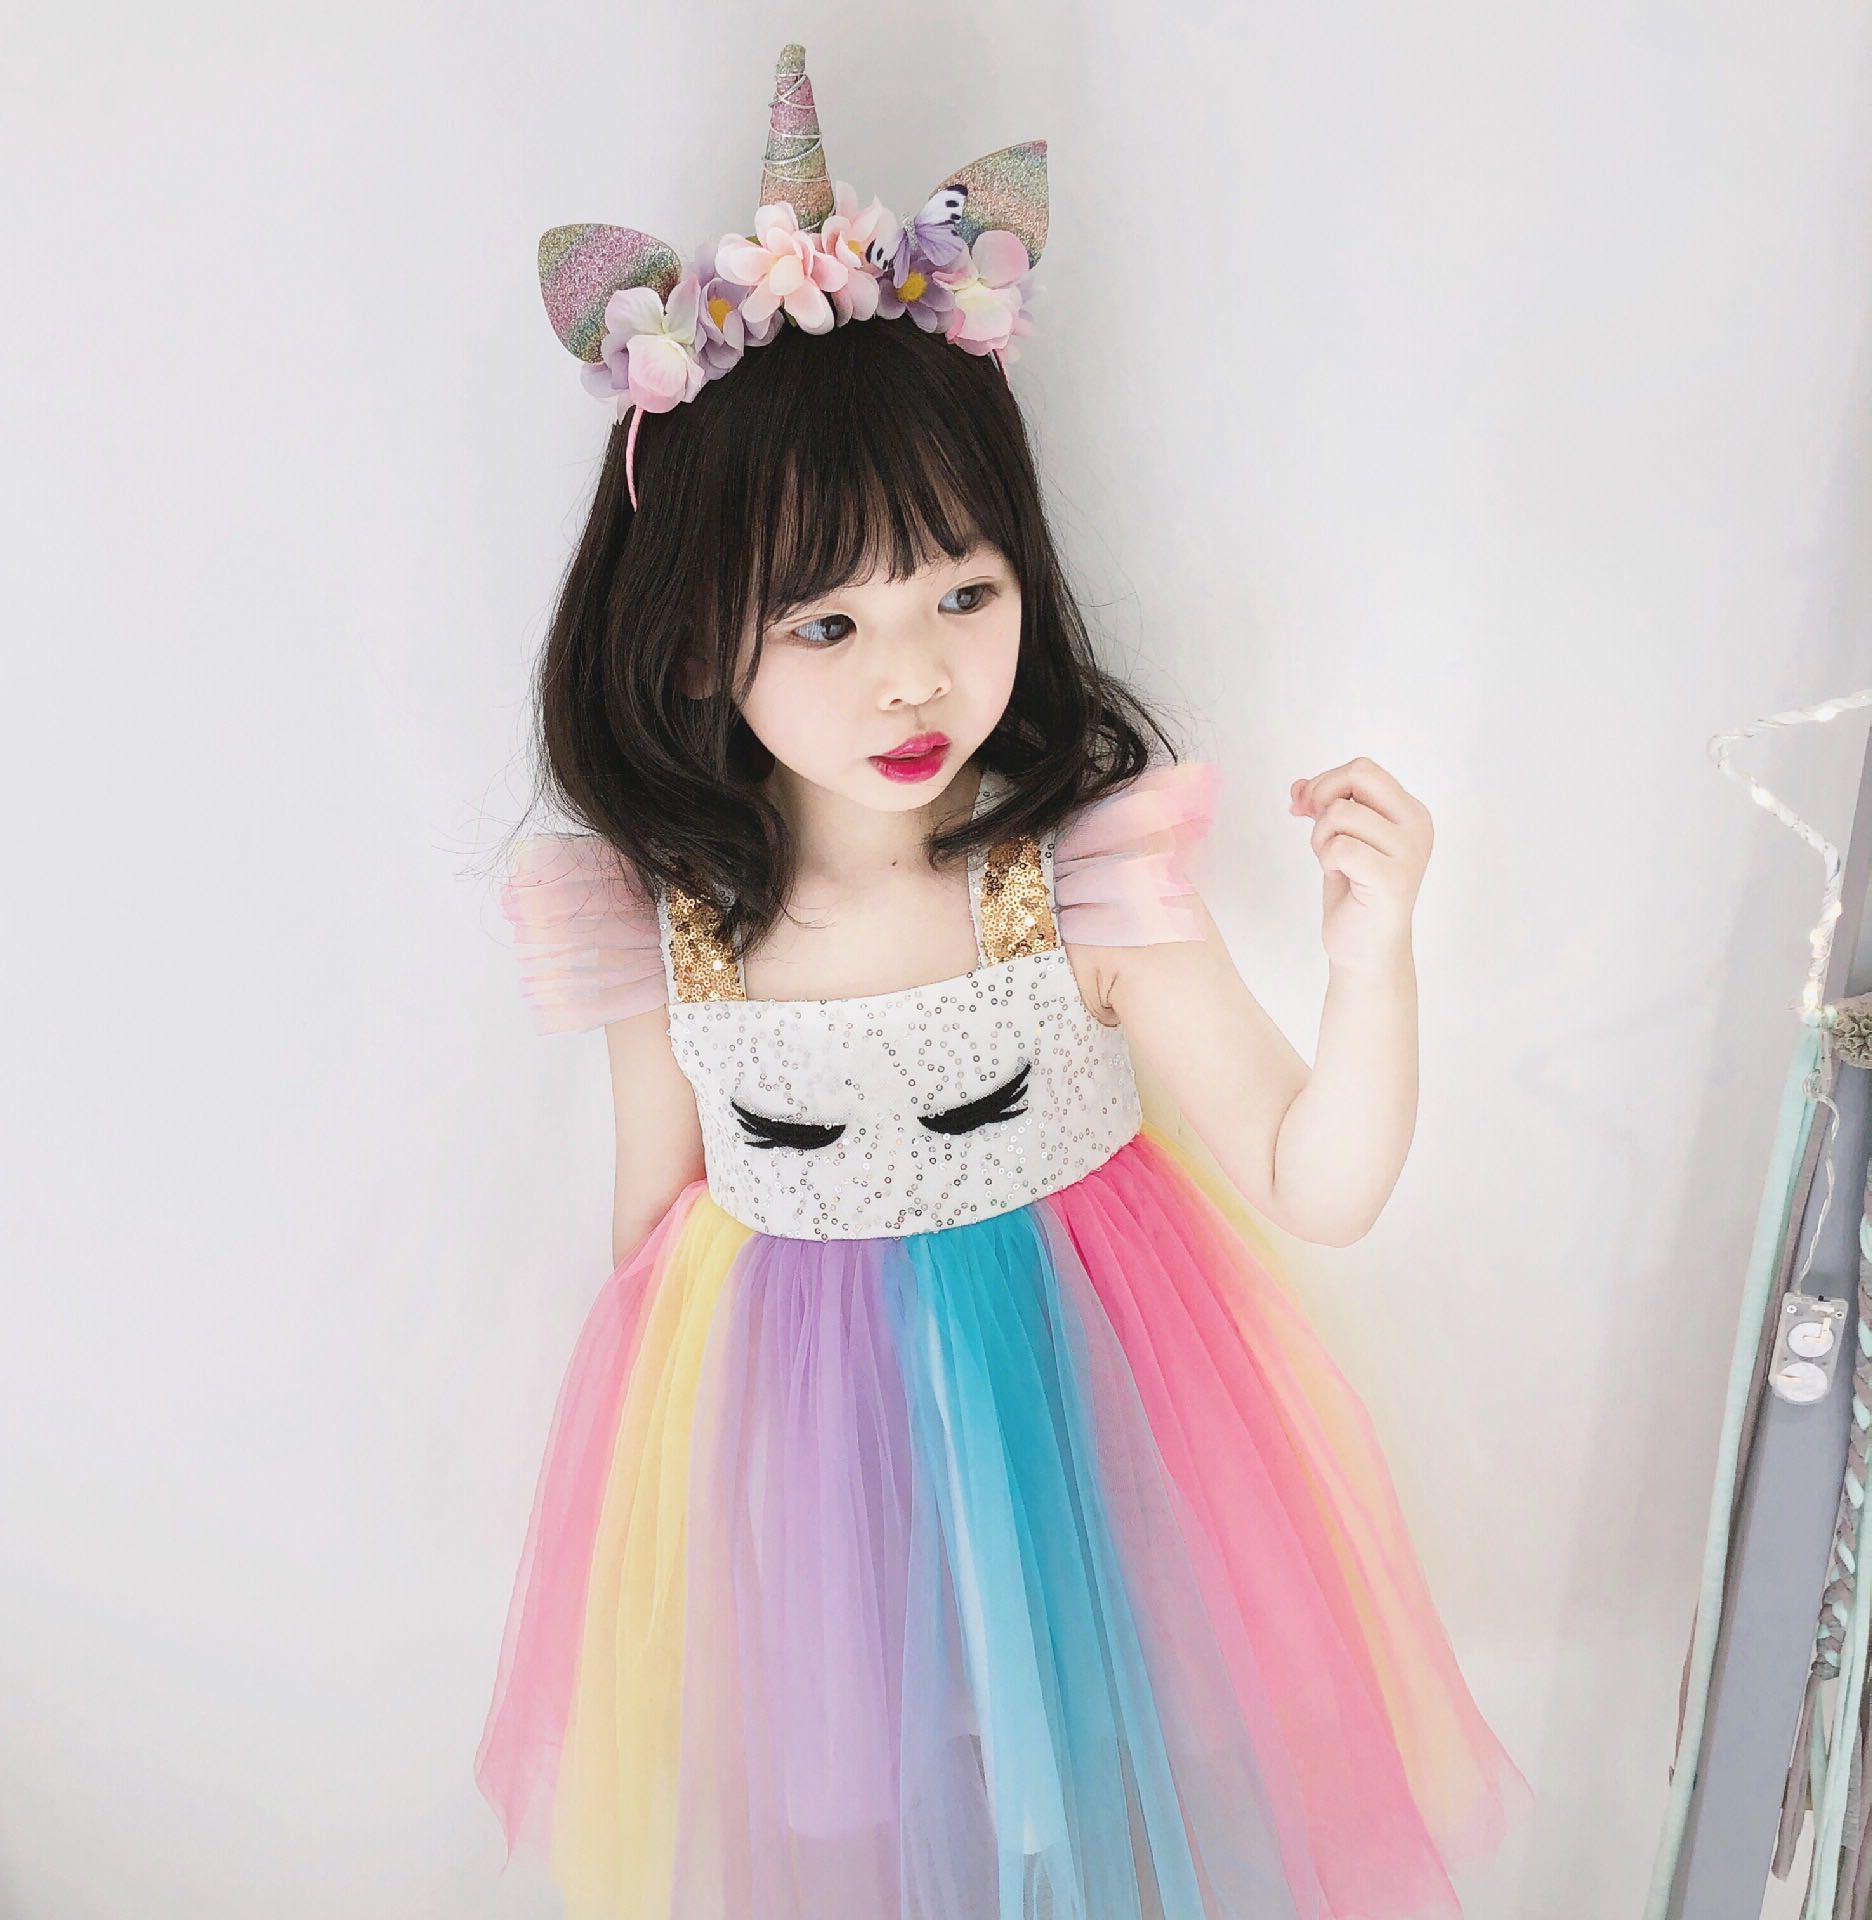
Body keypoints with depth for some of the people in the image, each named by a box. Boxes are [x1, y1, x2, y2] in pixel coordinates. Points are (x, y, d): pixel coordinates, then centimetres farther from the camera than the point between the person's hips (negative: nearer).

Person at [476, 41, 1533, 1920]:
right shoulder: (660, 932, -15)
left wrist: (1371, 954, -32)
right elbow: (654, 1221, 2)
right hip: (787, 1428, 2)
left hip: (1067, 1390, -1)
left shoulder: (1091, 880, -21)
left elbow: (1317, 1191, -18)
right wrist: (661, 1411, 11)